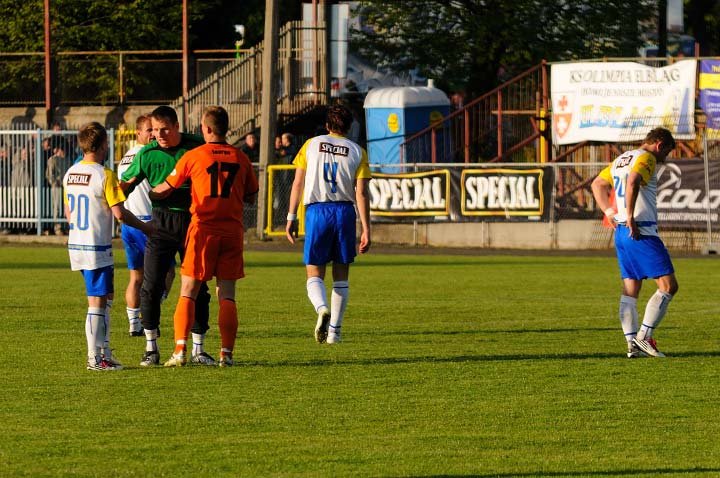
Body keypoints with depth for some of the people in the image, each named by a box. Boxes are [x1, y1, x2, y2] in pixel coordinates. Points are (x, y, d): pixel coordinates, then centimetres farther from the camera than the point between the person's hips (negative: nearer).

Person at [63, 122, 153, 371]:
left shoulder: (70, 174, 8)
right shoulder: (104, 175, -15)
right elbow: (119, 212, -16)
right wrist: (144, 227, -1)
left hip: (76, 244, 8)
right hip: (97, 247, -8)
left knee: (103, 298, 17)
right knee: (97, 302, -3)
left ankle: (104, 352, 19)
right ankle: (94, 357, -2)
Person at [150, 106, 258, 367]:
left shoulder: (193, 156, -3)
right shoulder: (241, 158, 5)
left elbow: (166, 188, 7)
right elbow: (251, 196, 13)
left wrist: (148, 194, 27)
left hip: (203, 230, -2)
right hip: (232, 230, 2)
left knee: (188, 293, 2)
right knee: (227, 295, 5)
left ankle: (180, 350, -7)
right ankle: (227, 353, -1)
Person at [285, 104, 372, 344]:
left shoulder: (312, 145, 6)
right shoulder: (357, 151, 5)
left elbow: (297, 183, 3)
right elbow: (361, 193, -1)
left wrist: (291, 217, 9)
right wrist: (366, 230, 0)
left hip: (317, 210, -1)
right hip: (345, 211, 1)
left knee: (314, 274, 4)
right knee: (341, 275, 12)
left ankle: (322, 308, -27)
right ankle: (334, 330, 11)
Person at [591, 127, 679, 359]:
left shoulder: (621, 159, 19)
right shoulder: (647, 158, -8)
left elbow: (597, 184, 29)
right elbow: (632, 182, -28)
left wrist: (610, 213, 20)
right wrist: (631, 218, -22)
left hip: (622, 233, 9)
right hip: (642, 232, -9)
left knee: (630, 290, 9)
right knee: (668, 286, -5)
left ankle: (632, 343, 4)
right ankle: (645, 335, -11)